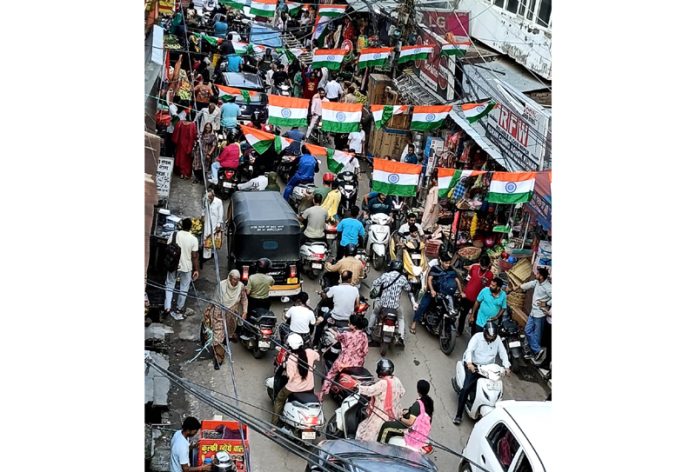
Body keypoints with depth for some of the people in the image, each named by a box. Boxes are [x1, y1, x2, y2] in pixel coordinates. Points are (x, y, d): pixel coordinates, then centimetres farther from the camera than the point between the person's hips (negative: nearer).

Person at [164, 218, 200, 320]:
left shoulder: (174, 234, -9)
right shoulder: (194, 239, -13)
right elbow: (194, 256, -11)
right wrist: (196, 270, -3)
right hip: (187, 268, -1)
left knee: (169, 285, 16)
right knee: (183, 289, 12)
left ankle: (167, 307, 1)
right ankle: (178, 310, 19)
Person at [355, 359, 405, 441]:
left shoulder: (383, 383, -25)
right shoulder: (396, 380, -1)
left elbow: (370, 390, -30)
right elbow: (402, 392, 12)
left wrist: (358, 388, -17)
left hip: (381, 416, -8)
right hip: (394, 415, 8)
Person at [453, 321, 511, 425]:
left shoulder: (497, 339, 3)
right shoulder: (477, 337, -8)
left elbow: (503, 353, 3)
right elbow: (469, 350, -19)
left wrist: (506, 366, -14)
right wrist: (469, 363, -37)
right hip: (473, 365, -4)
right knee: (466, 388, -18)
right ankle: (459, 414, -11)